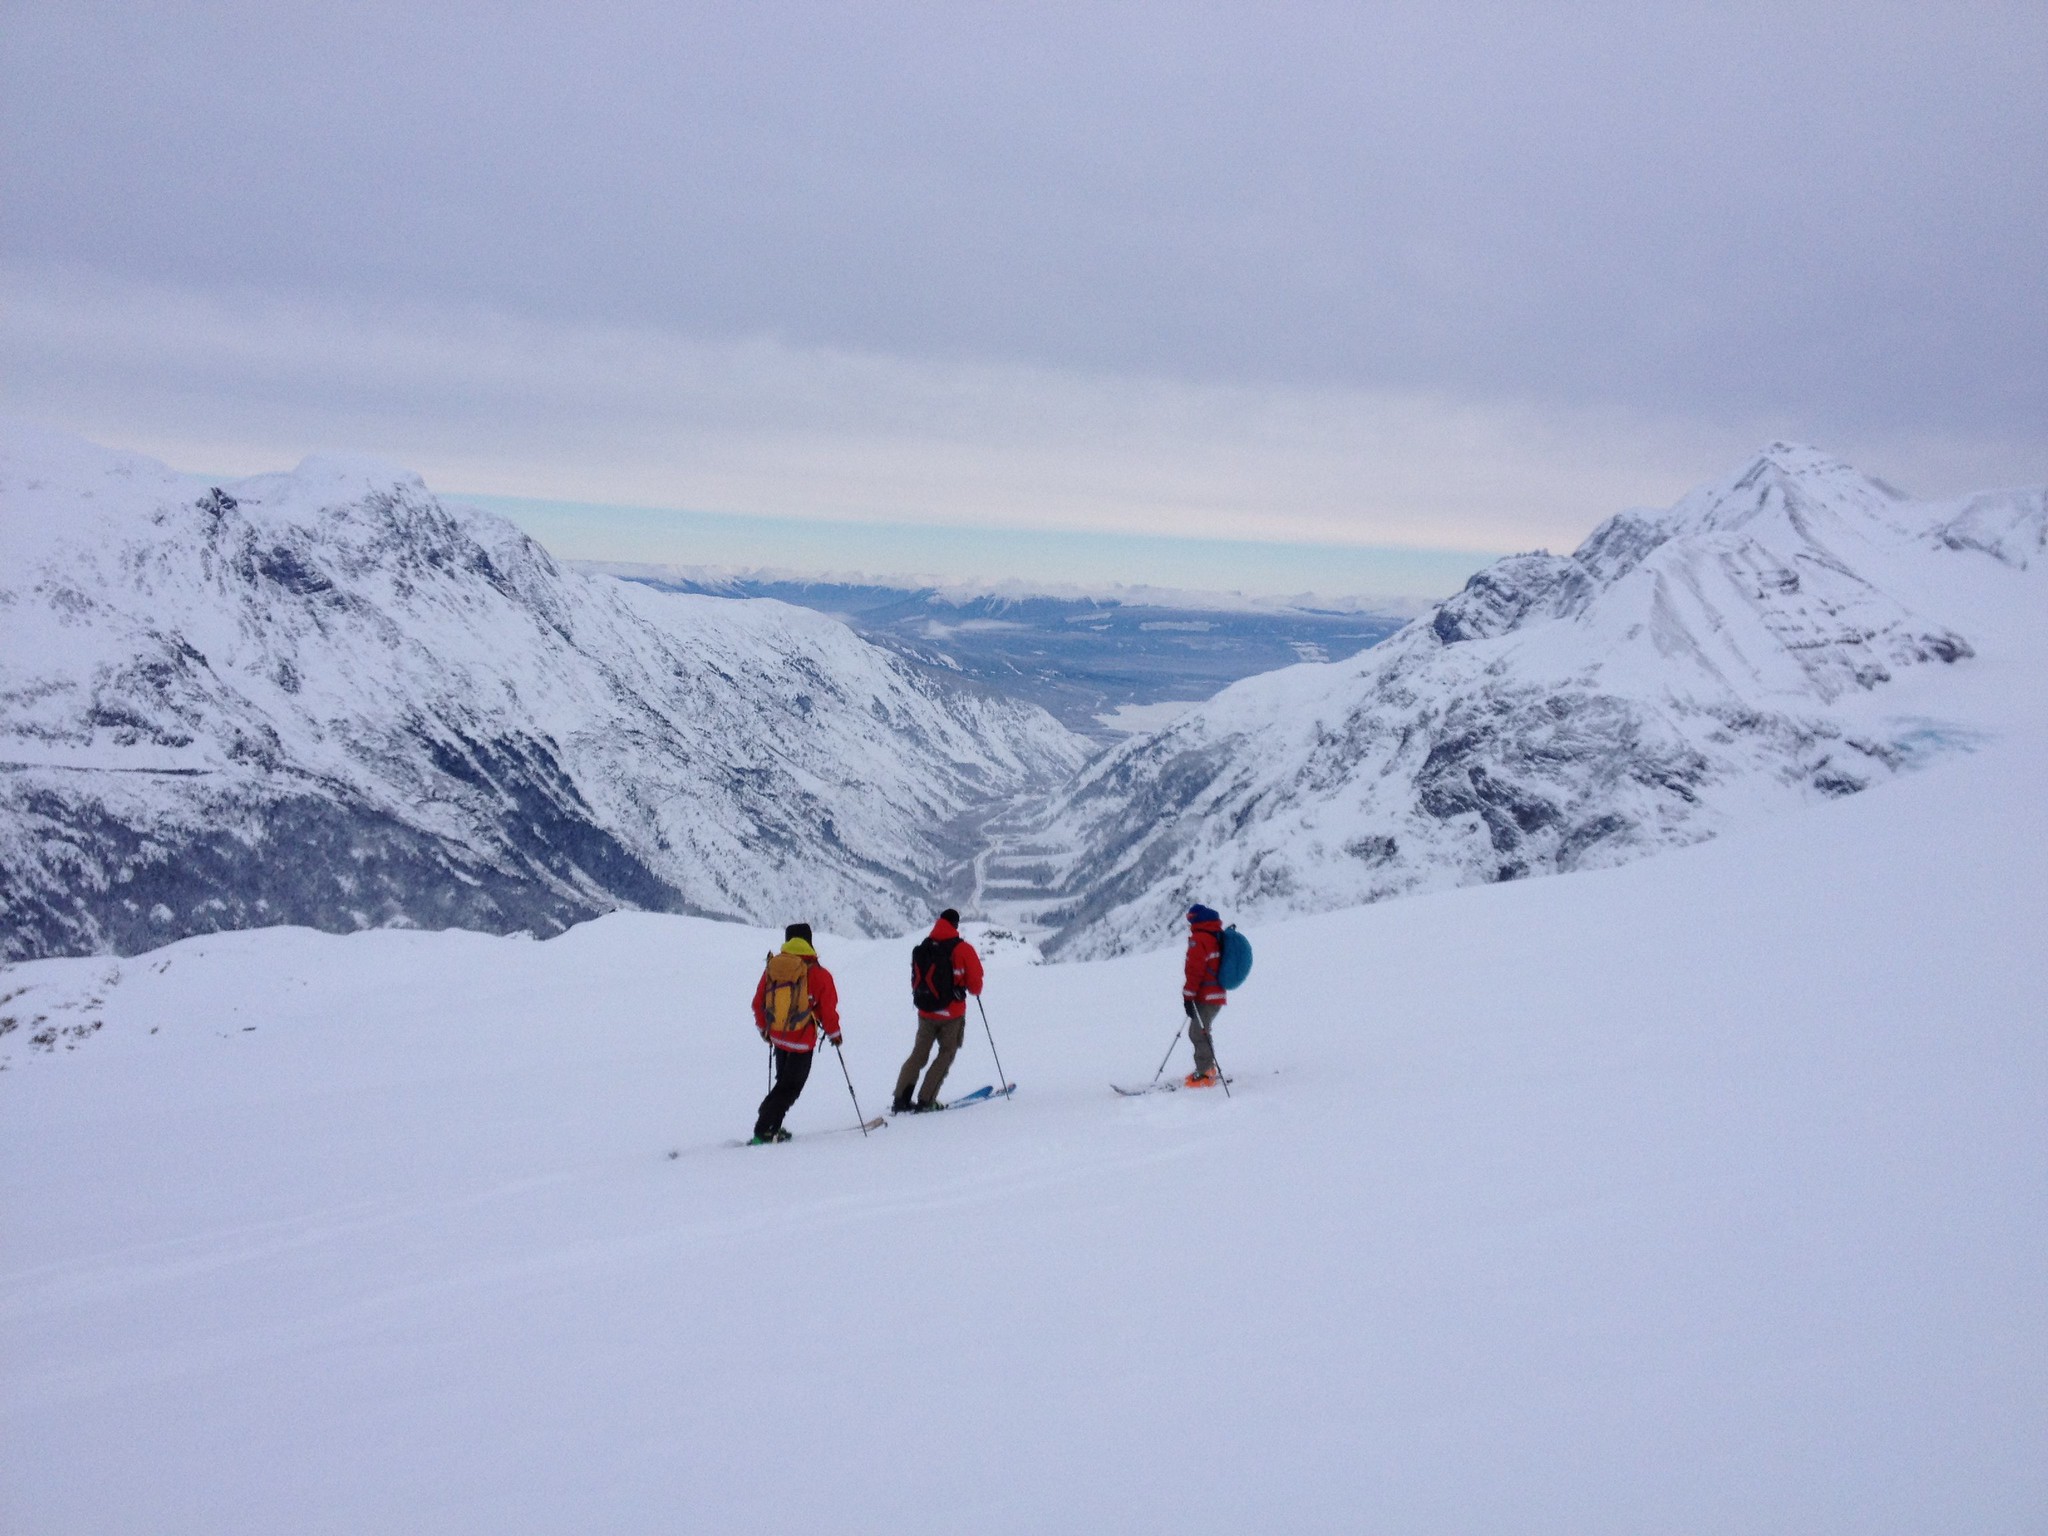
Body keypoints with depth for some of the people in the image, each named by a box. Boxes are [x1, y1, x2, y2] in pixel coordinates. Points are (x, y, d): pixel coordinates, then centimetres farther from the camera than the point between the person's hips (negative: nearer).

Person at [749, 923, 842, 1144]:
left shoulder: (771, 968, -1)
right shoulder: (818, 974, -14)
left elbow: (758, 1003, 6)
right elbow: (828, 1009, -8)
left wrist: (764, 1028, 23)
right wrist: (834, 1034, 9)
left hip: (777, 1036, 5)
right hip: (802, 1040, -5)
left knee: (784, 1081, 21)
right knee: (790, 1086, 4)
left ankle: (771, 1128, 18)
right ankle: (763, 1131, -3)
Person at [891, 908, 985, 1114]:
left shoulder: (921, 949, 2)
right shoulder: (962, 949, -10)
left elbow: (915, 981, 9)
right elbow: (975, 982, -6)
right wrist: (976, 991, 16)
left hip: (925, 1012, 4)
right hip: (952, 1013, -4)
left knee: (918, 1054, 14)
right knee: (946, 1054, 9)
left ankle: (901, 1100, 7)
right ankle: (926, 1100, 0)